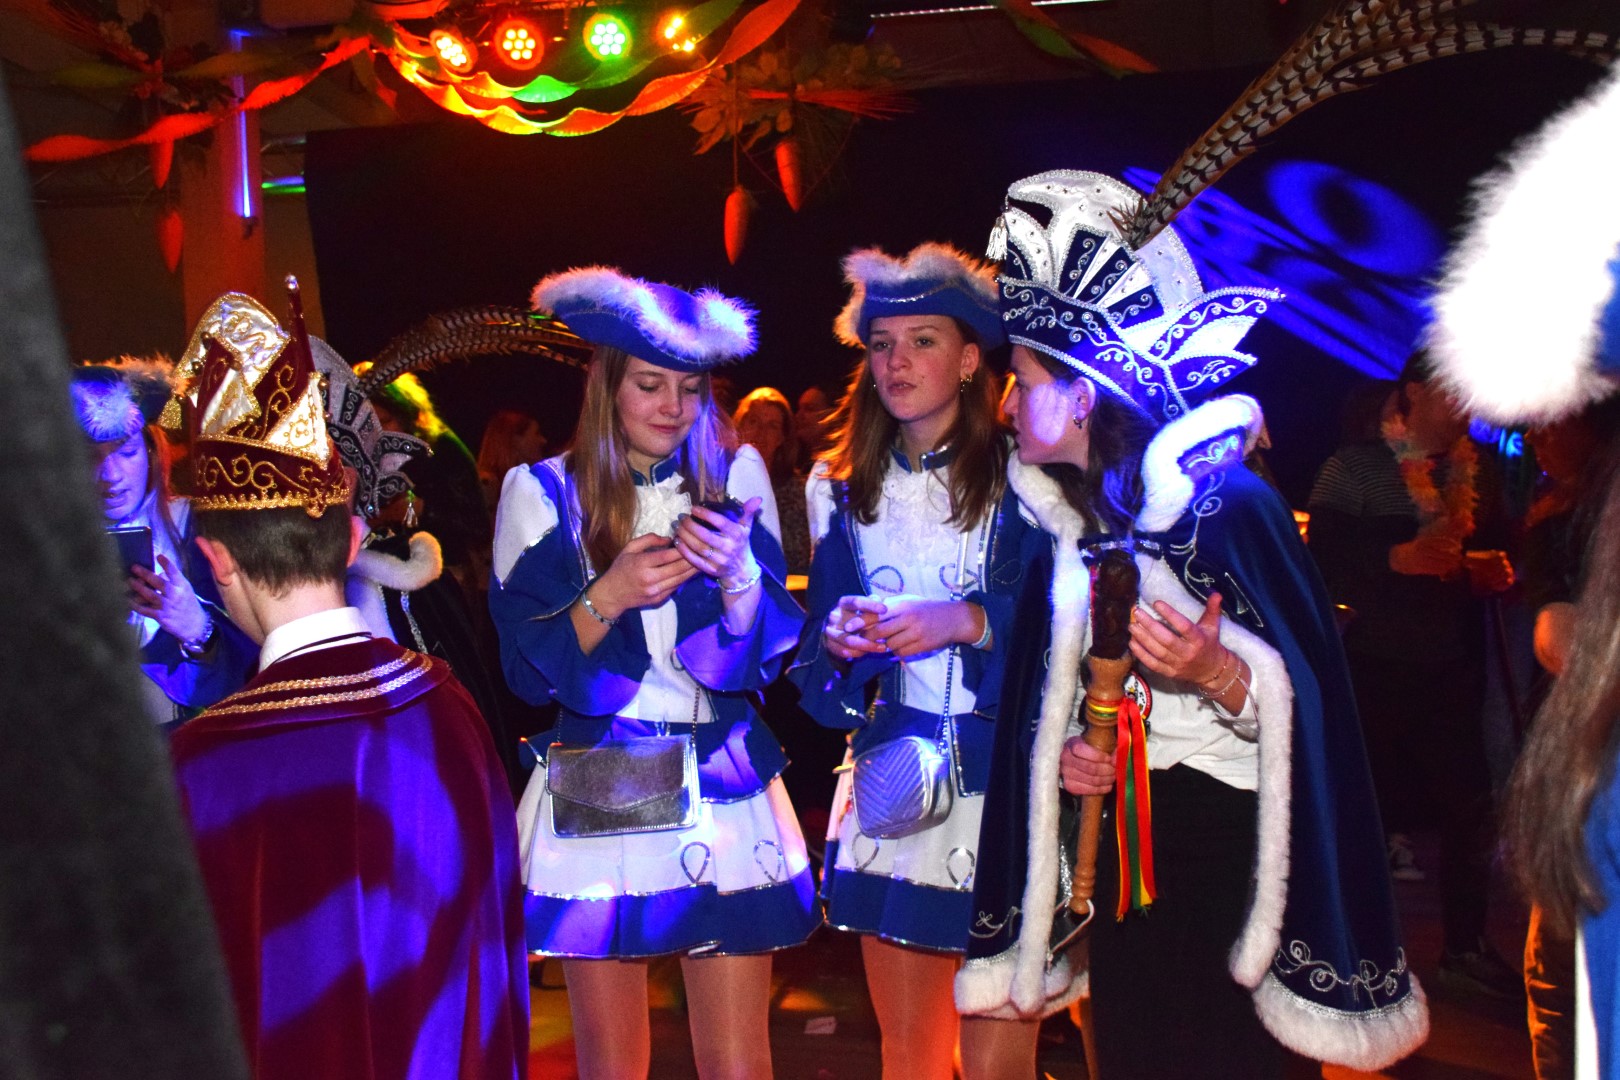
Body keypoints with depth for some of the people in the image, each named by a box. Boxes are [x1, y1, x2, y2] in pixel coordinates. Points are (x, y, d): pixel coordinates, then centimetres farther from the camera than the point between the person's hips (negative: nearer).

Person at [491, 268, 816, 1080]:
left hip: (724, 797, 1)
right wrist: (608, 596, -17)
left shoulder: (734, 474, 5)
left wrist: (739, 576, -17)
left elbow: (762, 655, 3)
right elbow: (527, 668, -1)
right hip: (594, 803, 0)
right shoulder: (542, 491, 2)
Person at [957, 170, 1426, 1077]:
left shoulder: (1229, 502, -13)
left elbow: (1302, 704, -15)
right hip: (1116, 851, 6)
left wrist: (1217, 674, -33)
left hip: (1223, 851, -6)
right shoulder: (1063, 523, 8)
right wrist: (1058, 752, -1)